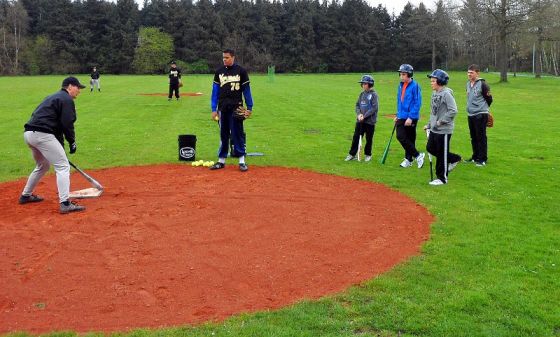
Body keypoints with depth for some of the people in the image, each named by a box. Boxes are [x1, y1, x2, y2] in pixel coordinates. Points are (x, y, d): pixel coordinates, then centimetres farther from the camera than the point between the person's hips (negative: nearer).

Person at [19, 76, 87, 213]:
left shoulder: (53, 97, 27)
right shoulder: (67, 99, -3)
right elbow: (67, 124, -13)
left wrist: (60, 146, 24)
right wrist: (72, 142, 0)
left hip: (29, 134, 10)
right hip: (42, 135, -10)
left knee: (43, 166, 28)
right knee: (63, 166, -8)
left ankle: (26, 195, 40)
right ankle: (65, 204, -16)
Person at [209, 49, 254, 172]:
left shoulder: (241, 71, 0)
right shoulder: (219, 72, 8)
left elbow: (246, 90, 1)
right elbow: (215, 91, 8)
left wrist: (249, 108, -4)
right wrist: (213, 109, 2)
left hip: (236, 108, -3)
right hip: (222, 108, 3)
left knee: (237, 134, -3)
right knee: (223, 135, 9)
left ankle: (242, 161, 3)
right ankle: (221, 161, 16)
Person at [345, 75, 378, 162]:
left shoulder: (374, 94, -8)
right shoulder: (362, 94, 10)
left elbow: (375, 108, -14)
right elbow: (357, 105, 12)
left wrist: (364, 116, -18)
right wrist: (359, 114, -7)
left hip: (370, 121, -5)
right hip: (359, 120, 5)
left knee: (369, 138, 7)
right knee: (356, 137, 5)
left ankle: (368, 154, 21)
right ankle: (352, 154, 11)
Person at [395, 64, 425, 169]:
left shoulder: (415, 86, -12)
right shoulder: (401, 85, 11)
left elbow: (417, 103, -15)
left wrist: (410, 117, -19)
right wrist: (397, 115, 18)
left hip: (411, 117, -7)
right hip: (401, 117, 7)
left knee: (410, 139, -4)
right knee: (400, 136, 4)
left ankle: (418, 155, 12)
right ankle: (408, 159, 15)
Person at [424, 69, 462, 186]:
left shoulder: (446, 94, -17)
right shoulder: (434, 93, 10)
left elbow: (453, 111, -22)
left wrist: (441, 121, -20)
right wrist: (429, 124, 16)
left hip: (444, 130, -9)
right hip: (434, 129, 9)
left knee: (442, 154, 0)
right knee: (430, 148, 16)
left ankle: (442, 178, 13)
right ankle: (454, 159, 32)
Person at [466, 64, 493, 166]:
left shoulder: (482, 84, -12)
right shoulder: (468, 84, 10)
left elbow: (489, 99, -5)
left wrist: (483, 108, 8)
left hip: (480, 115, -7)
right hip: (470, 114, 7)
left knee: (481, 137, -3)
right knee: (473, 138, 15)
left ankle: (483, 159, 3)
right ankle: (475, 157, 26)